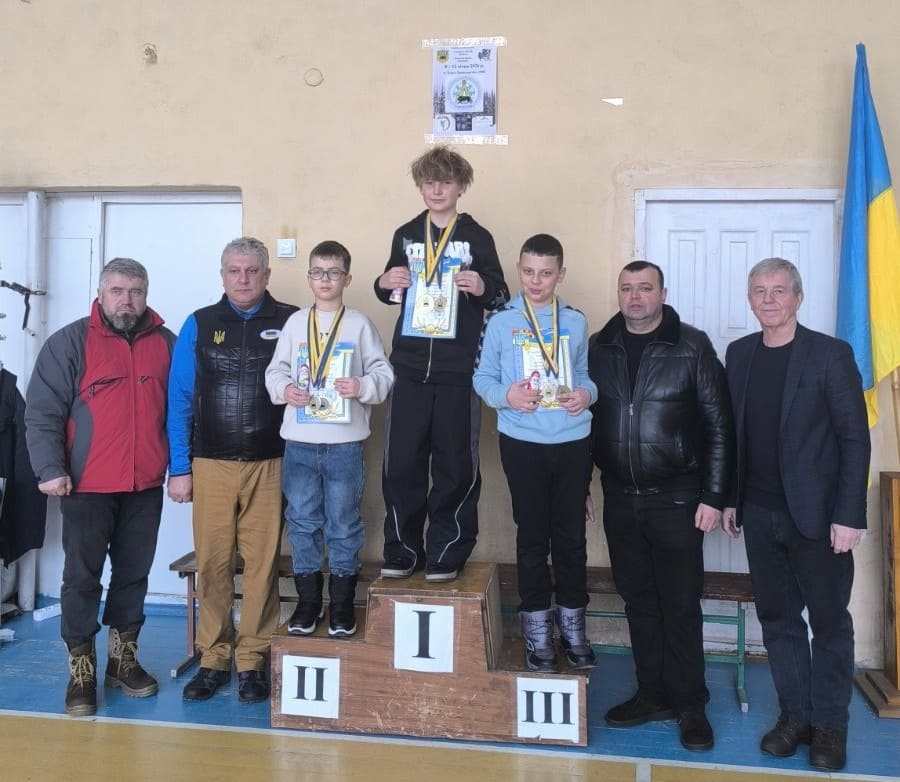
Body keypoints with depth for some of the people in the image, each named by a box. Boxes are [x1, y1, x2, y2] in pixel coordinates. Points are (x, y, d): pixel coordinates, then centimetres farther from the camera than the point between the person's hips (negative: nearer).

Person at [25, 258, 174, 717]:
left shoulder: (166, 344, 7)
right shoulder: (70, 342, -3)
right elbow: (42, 412, -6)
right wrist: (50, 469, -15)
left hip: (145, 486, 3)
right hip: (87, 486, -3)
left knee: (134, 575, 12)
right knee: (82, 578, 3)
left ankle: (123, 659, 27)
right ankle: (81, 670, 16)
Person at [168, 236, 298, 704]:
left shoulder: (291, 323, 3)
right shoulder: (198, 325, 6)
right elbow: (179, 400, 5)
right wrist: (179, 467, 0)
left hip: (269, 465, -1)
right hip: (211, 464, 1)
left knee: (262, 564, 3)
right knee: (213, 563, 6)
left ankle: (252, 661, 15)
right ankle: (213, 659, 19)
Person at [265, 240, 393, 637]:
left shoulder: (360, 325, 2)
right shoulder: (295, 323, 7)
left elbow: (383, 373, 1)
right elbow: (276, 370, 10)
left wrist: (363, 387, -18)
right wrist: (285, 389, -10)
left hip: (345, 442, -2)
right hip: (299, 441, 2)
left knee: (343, 523, 7)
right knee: (302, 521, 10)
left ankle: (342, 604, 20)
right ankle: (308, 600, 24)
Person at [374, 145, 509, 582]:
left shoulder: (477, 237, 4)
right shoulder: (406, 236, 13)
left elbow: (502, 297, 4)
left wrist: (483, 288, -17)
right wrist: (384, 284, -1)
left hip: (458, 371, -2)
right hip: (409, 368, 3)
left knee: (456, 464, 2)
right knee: (402, 462, 4)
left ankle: (447, 553, 15)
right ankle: (402, 550, 17)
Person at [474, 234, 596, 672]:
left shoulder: (575, 322, 7)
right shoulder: (500, 322, 0)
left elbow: (585, 373, 12)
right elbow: (482, 378, 1)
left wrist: (586, 393, -10)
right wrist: (506, 395, -19)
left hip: (573, 441, 2)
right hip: (522, 442, -2)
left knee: (571, 534, 9)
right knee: (532, 534, 8)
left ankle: (572, 622, 26)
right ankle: (537, 624, 23)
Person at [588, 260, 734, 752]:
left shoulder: (692, 346, -5)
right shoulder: (599, 349, 5)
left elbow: (718, 426, -5)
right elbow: (585, 421, 9)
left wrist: (713, 497, -9)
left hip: (676, 500, -3)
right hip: (620, 500, 4)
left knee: (681, 606, 5)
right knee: (638, 601, 13)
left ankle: (689, 704, 20)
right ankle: (653, 694, 27)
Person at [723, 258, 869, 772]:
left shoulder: (831, 354, -9)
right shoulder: (739, 354, 6)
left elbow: (855, 439, -10)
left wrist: (848, 515, -14)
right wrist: (730, 498, 8)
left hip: (817, 514, -4)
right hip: (760, 514, 4)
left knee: (829, 621, 9)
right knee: (778, 617, 13)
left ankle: (829, 724, 23)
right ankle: (795, 715, 27)